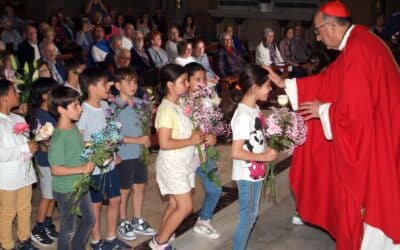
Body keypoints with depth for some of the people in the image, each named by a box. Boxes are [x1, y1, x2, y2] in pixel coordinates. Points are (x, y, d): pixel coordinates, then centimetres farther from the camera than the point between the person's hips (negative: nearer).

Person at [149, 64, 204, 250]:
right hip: (172, 165, -8)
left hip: (183, 163, 8)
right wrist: (191, 141, -18)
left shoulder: (178, 105, 6)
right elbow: (164, 143, -26)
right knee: (185, 206, -5)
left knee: (175, 204, 13)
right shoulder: (166, 109, -21)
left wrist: (197, 136, 1)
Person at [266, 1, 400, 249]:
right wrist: (285, 83, 16)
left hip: (375, 143, -10)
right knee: (371, 203, 20)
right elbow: (327, 81, 16)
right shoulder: (356, 44, 9)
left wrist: (324, 110, -9)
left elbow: (354, 108, -26)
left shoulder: (358, 50, -24)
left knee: (375, 205, 4)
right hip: (367, 137, 10)